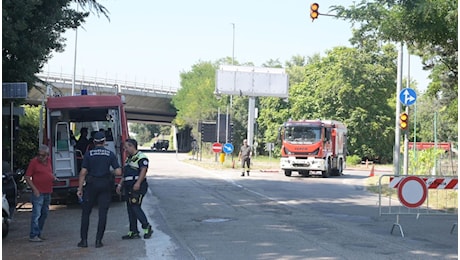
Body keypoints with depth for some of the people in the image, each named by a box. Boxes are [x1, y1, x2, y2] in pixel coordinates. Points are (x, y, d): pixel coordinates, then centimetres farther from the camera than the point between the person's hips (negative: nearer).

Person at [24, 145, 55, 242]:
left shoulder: (48, 161, 9)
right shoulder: (34, 161, -10)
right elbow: (27, 177, -10)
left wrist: (53, 177, 7)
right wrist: (34, 189, -16)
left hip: (47, 193, 7)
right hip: (38, 192, -7)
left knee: (44, 214, 13)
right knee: (36, 214, -9)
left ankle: (39, 234, 22)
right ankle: (33, 236, -5)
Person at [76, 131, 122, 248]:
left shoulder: (88, 154, -3)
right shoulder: (110, 154, 0)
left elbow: (83, 172, -7)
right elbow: (118, 172, -6)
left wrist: (80, 188, -2)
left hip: (91, 185, -1)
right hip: (105, 186, 1)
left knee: (86, 213, 10)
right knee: (103, 213, 5)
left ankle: (84, 240, 9)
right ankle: (98, 240, 3)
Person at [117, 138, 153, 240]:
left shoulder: (141, 157, -9)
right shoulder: (129, 158, 21)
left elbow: (143, 170, -20)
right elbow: (125, 174, 26)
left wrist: (138, 183, -29)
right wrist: (120, 185, 20)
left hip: (138, 187, -10)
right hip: (128, 187, 10)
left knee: (135, 207, -14)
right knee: (130, 209, 7)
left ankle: (147, 228, -3)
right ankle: (133, 232, 11)